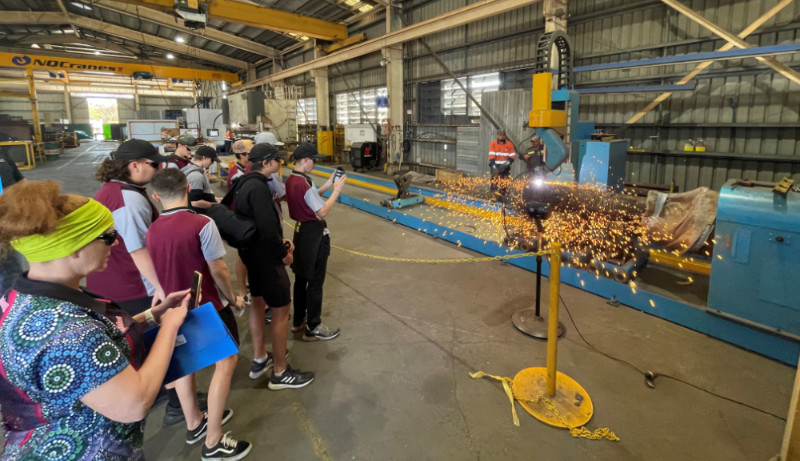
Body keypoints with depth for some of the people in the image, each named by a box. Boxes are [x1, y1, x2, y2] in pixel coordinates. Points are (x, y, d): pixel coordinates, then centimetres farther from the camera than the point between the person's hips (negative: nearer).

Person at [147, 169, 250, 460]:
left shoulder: (151, 231, -3)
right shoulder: (202, 224, -21)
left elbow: (156, 272, 5)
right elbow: (218, 270, -18)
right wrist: (233, 299, -3)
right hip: (207, 306, -6)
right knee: (226, 362, 7)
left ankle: (194, 424, 38)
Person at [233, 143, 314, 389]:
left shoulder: (246, 183, 9)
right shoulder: (258, 187, -23)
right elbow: (267, 227, -31)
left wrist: (280, 241, 7)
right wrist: (283, 253, -17)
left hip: (252, 253, 11)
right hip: (265, 256, -11)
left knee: (258, 302, 20)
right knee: (281, 309, -1)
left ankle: (259, 360, 36)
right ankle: (280, 373, 11)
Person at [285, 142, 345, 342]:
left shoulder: (290, 181, 5)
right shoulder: (305, 183, -23)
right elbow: (322, 212, -22)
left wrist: (325, 187, 7)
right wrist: (336, 190, -13)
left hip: (301, 230, 9)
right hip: (314, 234, -9)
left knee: (301, 278, 18)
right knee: (315, 282, 3)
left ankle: (298, 321, 32)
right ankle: (313, 328, 15)